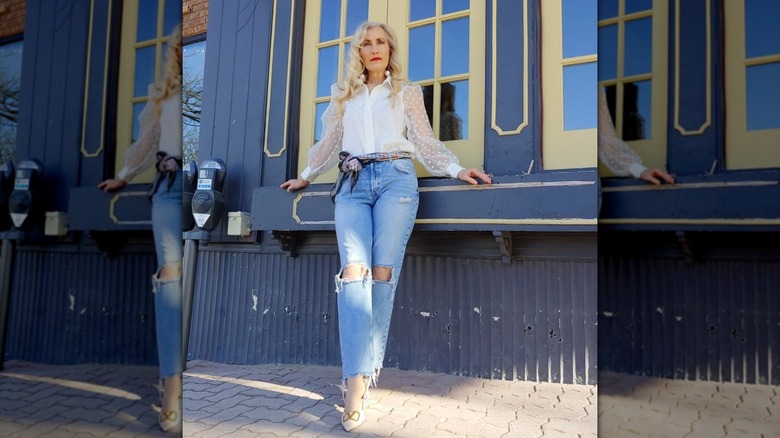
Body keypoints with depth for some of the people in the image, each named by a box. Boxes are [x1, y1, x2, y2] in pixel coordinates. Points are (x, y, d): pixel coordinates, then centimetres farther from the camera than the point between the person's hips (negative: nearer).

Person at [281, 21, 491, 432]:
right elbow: (328, 143, 29)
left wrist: (457, 170, 4)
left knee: (383, 272, -11)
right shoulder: (343, 93, 24)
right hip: (353, 183, 1)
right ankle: (355, 382, -22)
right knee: (354, 271, -18)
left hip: (395, 178, 0)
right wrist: (305, 177, 30)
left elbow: (425, 141, 15)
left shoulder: (407, 93, 20)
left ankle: (365, 371, -3)